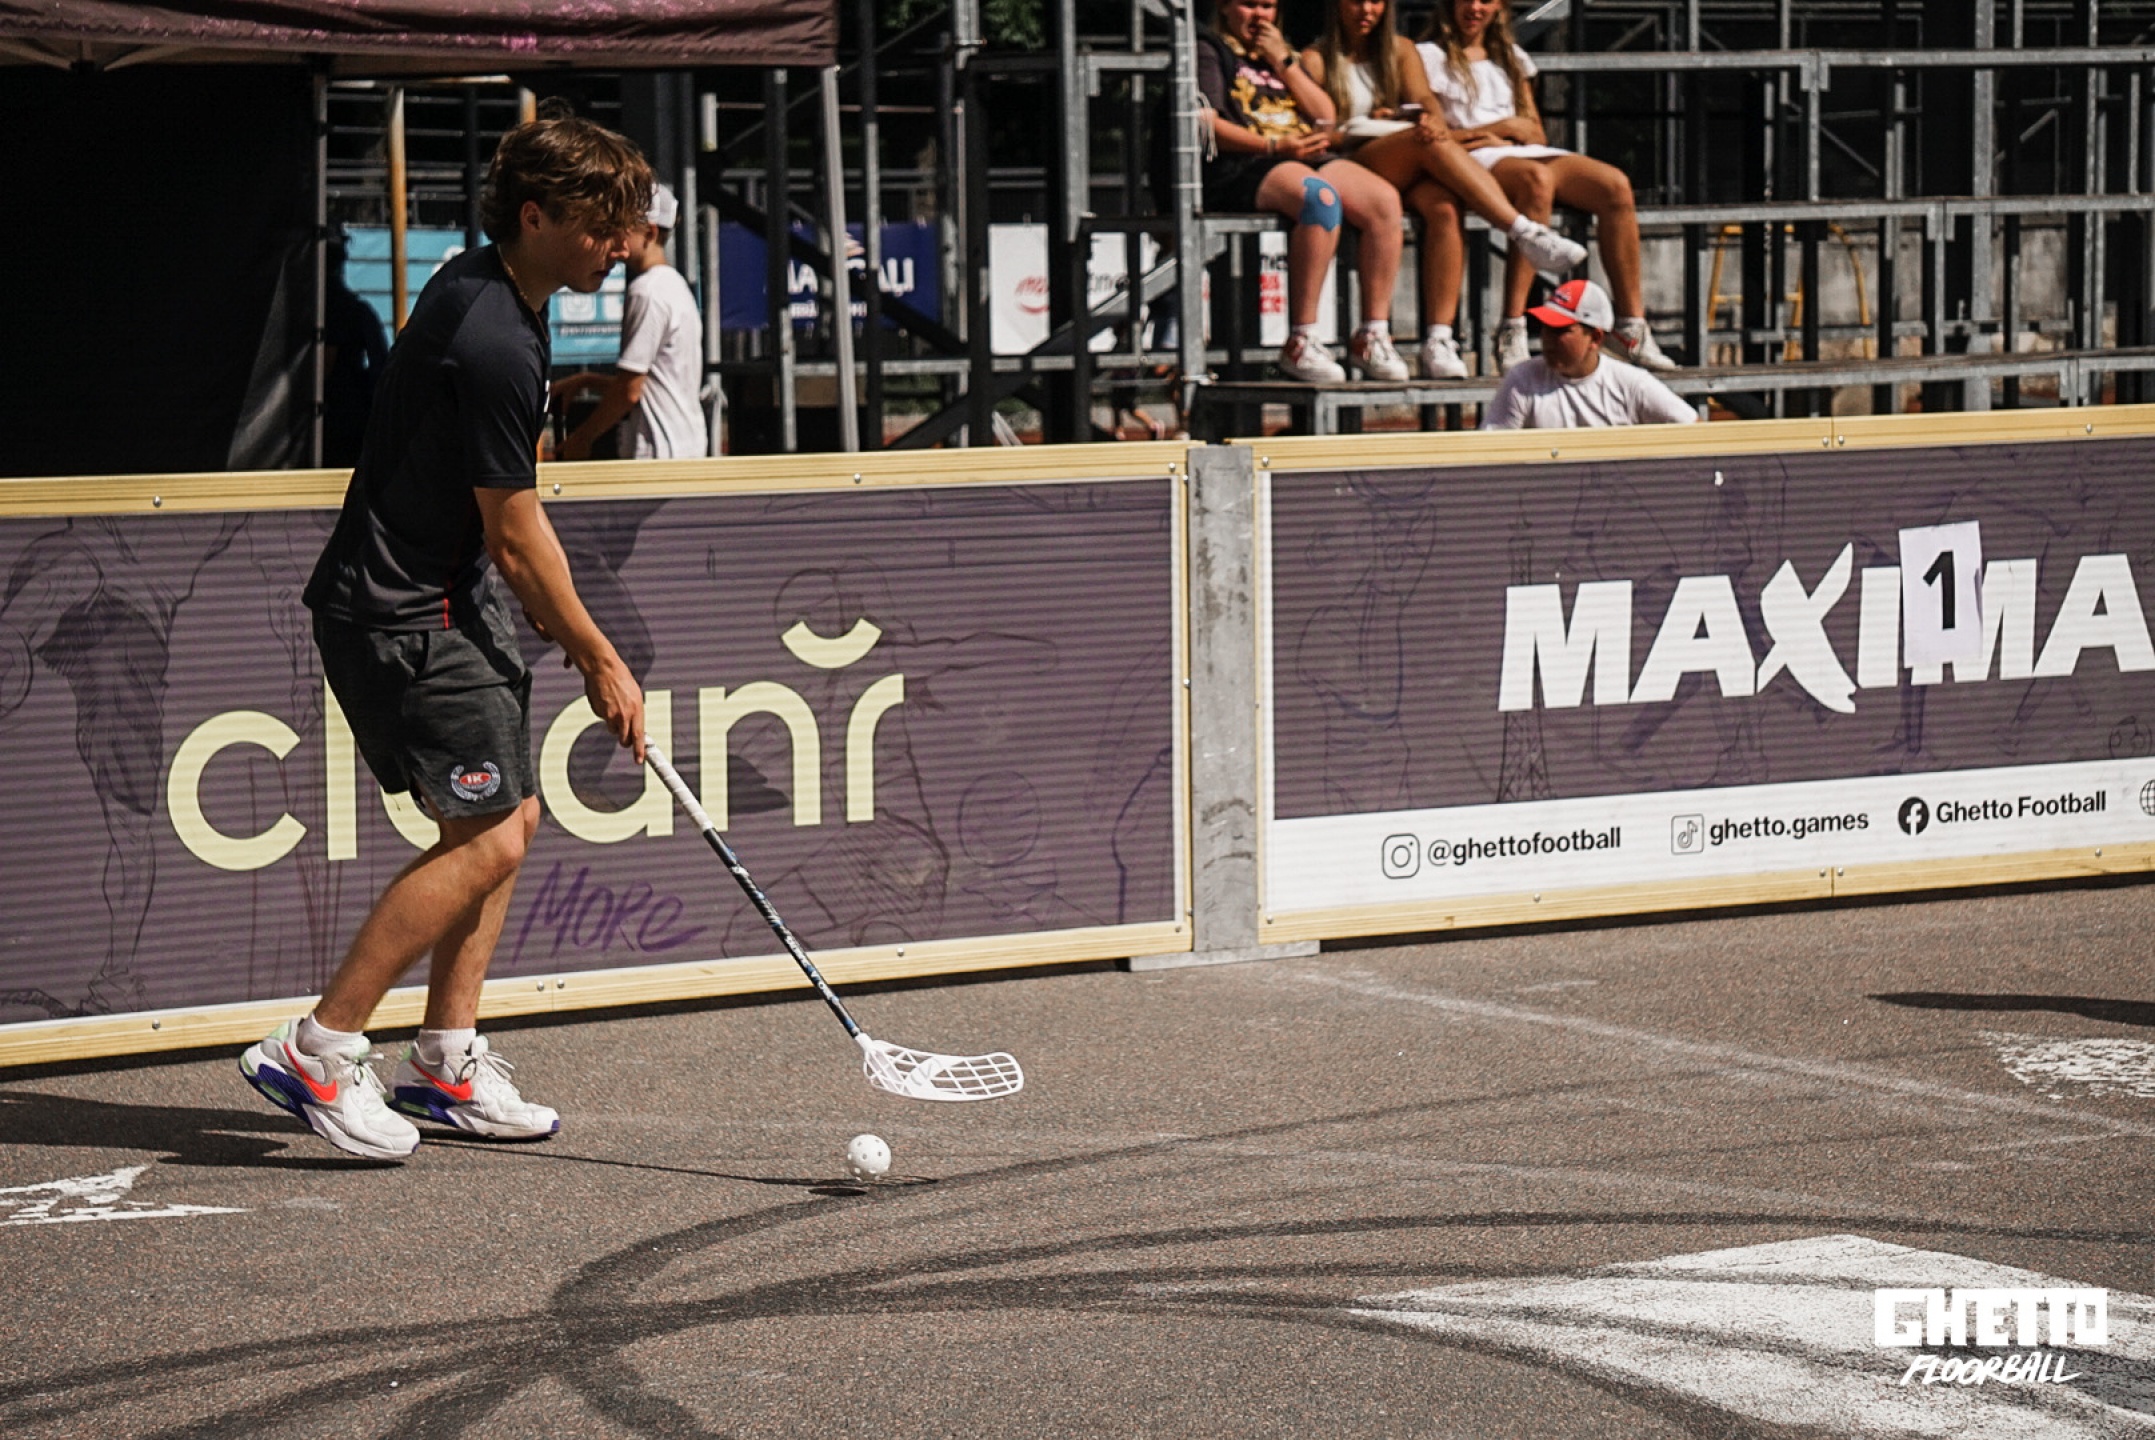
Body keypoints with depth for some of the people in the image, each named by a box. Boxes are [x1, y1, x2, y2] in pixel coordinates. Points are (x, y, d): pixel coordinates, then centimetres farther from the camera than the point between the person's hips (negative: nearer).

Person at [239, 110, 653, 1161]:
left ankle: (445, 1063, 18)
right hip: (397, 613, -11)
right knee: (486, 839, -13)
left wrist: (542, 604, 27)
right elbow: (516, 533, -17)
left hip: (447, 596, 11)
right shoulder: (493, 343, -24)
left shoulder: (478, 288, 8)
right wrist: (600, 662, -7)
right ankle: (314, 1054, -8)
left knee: (509, 819, 12)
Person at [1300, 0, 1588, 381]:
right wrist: (1366, 123, -10)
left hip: (1413, 169, 3)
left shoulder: (1400, 49, 23)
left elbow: (1424, 98, 5)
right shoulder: (1317, 59, 11)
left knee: (1444, 209, -33)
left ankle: (1438, 341, -43)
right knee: (1433, 146, -34)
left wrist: (1434, 121, -18)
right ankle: (1527, 234, -40)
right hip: (1350, 163, -3)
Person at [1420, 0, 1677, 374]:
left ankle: (1631, 326, -20)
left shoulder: (1511, 57, 25)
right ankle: (1512, 331, -45)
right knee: (1537, 179, -40)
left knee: (1615, 185, -21)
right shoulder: (1430, 56, 8)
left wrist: (1517, 129, -5)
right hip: (1472, 161, -6)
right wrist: (1505, 126, -6)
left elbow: (1536, 134, 19)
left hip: (1526, 151, 6)